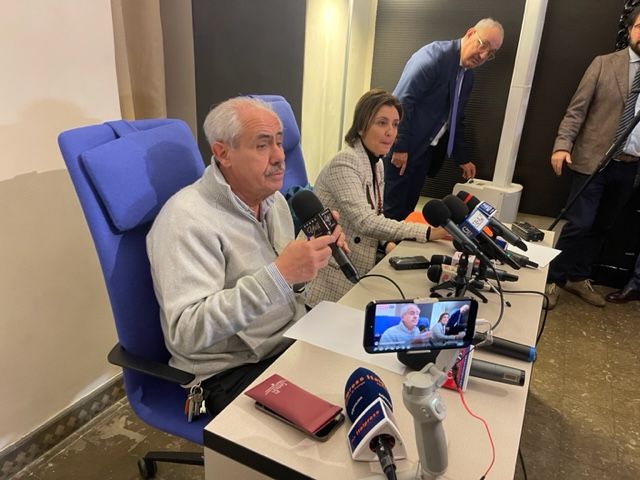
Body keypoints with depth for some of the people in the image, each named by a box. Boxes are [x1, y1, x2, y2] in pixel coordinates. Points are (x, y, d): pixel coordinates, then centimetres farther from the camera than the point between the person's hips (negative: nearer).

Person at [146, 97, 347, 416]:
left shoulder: (274, 200, 7)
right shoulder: (187, 219, -20)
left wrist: (313, 254, -6)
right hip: (231, 371, -7)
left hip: (295, 340, 8)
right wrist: (279, 273, -34)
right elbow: (186, 332, -28)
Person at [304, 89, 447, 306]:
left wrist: (387, 243, -6)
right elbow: (365, 222, -29)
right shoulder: (345, 163, -19)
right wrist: (427, 232, -30)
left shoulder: (377, 165, 8)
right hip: (331, 276, -8)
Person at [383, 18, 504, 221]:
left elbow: (456, 120, 21)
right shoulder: (434, 54, -13)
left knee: (407, 209, 11)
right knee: (391, 209, -3)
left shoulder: (468, 76, 13)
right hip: (400, 148, -8)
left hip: (424, 151, 8)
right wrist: (400, 147, -22)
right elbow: (402, 99, -20)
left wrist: (462, 159, 21)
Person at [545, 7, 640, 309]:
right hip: (593, 159, -3)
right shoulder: (604, 64, 1)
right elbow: (577, 109, -4)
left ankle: (577, 278, 26)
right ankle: (552, 279, 9)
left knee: (601, 227, 11)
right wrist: (563, 144, -16)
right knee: (580, 224, -6)